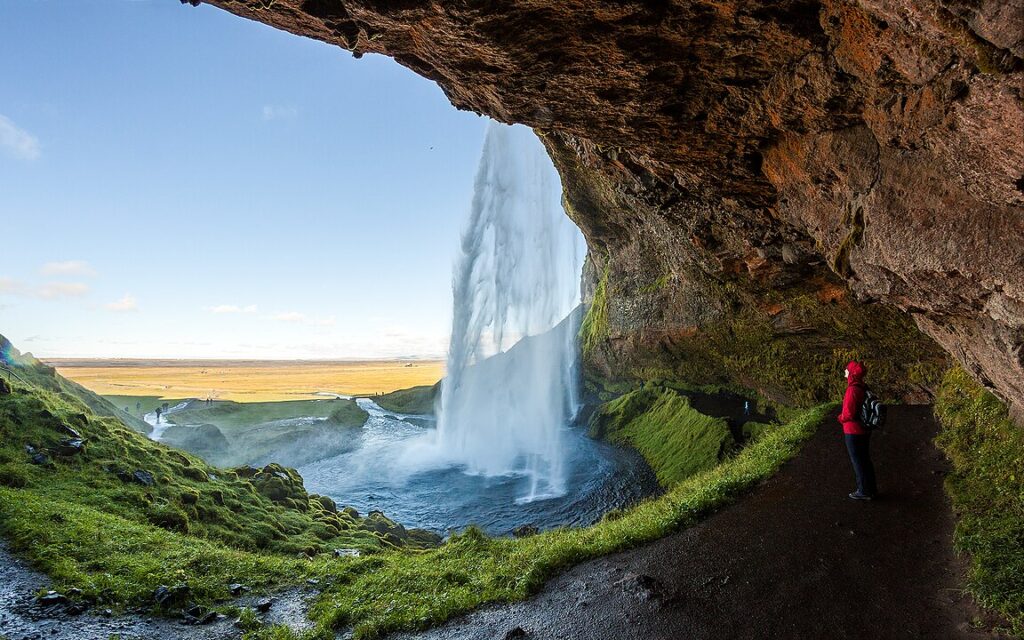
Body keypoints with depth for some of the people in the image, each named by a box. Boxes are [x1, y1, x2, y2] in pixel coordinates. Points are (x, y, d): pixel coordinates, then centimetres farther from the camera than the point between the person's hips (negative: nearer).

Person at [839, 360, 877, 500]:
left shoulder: (852, 390, -25)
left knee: (858, 462, 4)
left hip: (853, 432, -9)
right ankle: (871, 488, 31)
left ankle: (864, 491, 15)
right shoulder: (862, 387, 3)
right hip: (864, 430, 9)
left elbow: (849, 414, -24)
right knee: (865, 460, 20)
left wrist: (841, 418, -4)